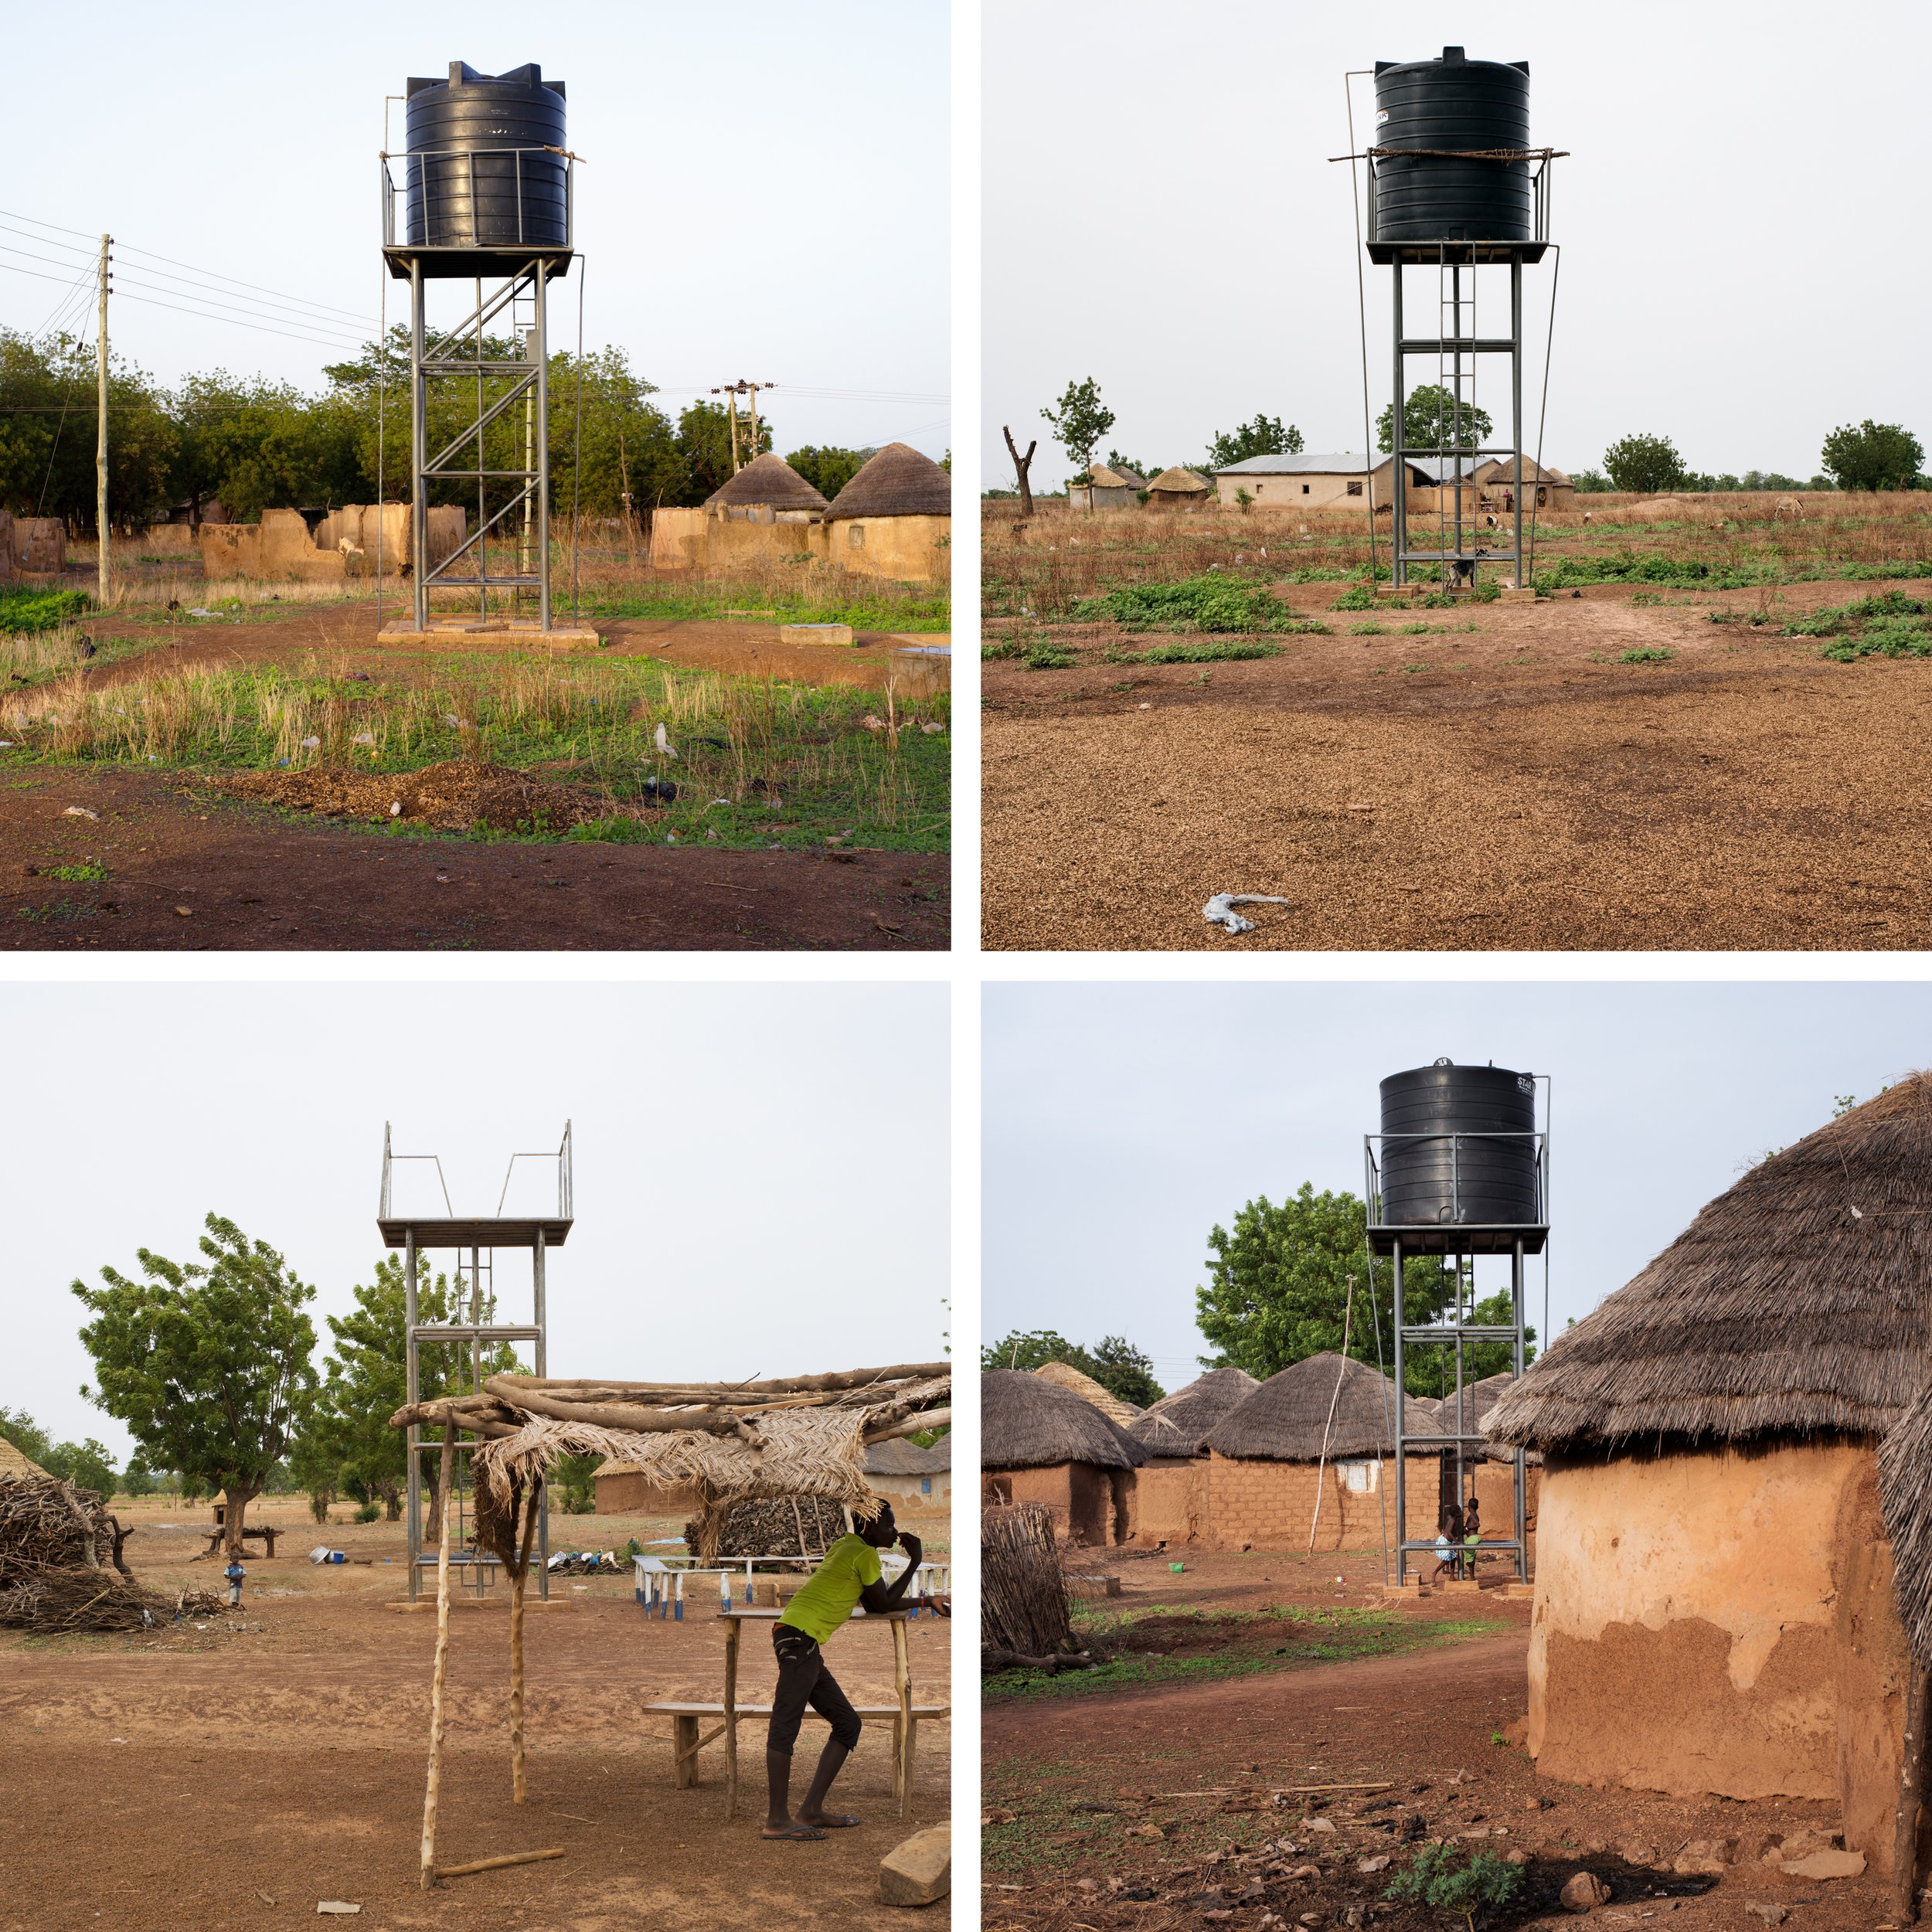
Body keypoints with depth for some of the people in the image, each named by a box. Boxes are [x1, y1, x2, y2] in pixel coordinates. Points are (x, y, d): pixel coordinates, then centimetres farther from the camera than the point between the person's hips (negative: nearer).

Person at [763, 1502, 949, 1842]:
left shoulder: (847, 1548, 24)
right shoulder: (865, 1555, -5)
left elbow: (874, 1605, 31)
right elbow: (884, 1605, 4)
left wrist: (928, 1603, 33)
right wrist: (915, 1561, 10)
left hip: (805, 1646, 10)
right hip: (800, 1637, -10)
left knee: (848, 1724, 11)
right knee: (786, 1722, -14)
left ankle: (812, 1810, 7)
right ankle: (778, 1819, -20)